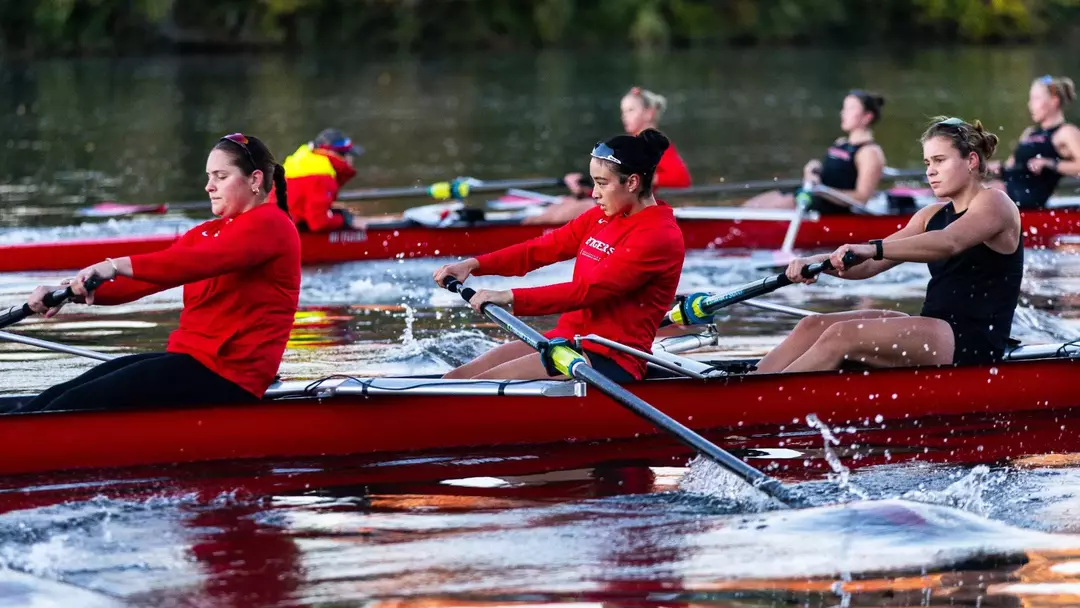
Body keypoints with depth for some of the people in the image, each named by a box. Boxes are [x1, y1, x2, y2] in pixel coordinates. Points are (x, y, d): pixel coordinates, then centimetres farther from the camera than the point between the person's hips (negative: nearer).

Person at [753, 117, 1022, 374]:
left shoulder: (994, 204, -5)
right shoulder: (932, 216, 20)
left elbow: (949, 243, -27)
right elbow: (869, 265, 9)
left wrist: (873, 248, -40)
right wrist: (819, 262, -12)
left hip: (975, 343, -8)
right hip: (932, 332, 8)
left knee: (843, 336, -25)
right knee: (813, 327, -7)